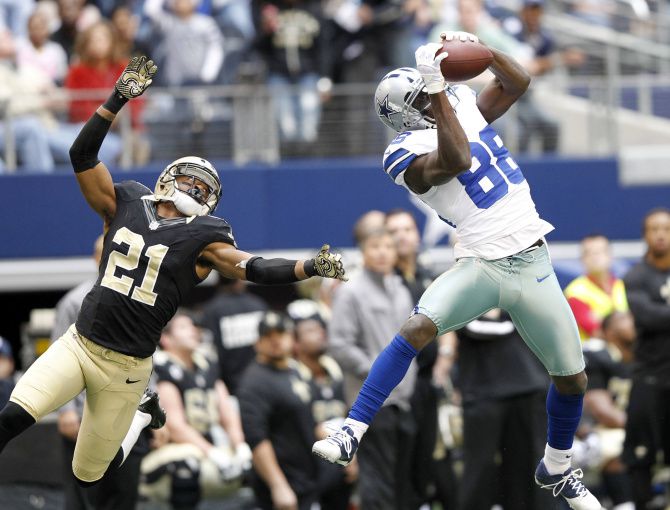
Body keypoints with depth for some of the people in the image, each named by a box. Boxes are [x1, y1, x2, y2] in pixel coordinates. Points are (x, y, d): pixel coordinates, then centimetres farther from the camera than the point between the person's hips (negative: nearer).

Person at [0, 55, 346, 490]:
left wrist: (309, 268, -27)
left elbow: (253, 268, -12)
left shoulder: (203, 237, -2)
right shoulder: (126, 204, 3)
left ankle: (139, 413, 39)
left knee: (88, 474, 10)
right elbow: (82, 155, -1)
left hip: (125, 368, -1)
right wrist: (118, 100, -9)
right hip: (77, 344, 1)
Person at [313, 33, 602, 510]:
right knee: (417, 328, -31)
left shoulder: (466, 107, 10)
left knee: (572, 378, 9)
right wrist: (438, 87, -30)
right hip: (481, 267, -5)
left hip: (533, 267, 5)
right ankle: (351, 434, -31)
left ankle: (557, 470, 35)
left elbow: (517, 82, 12)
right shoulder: (412, 153, -10)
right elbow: (457, 160, -28)